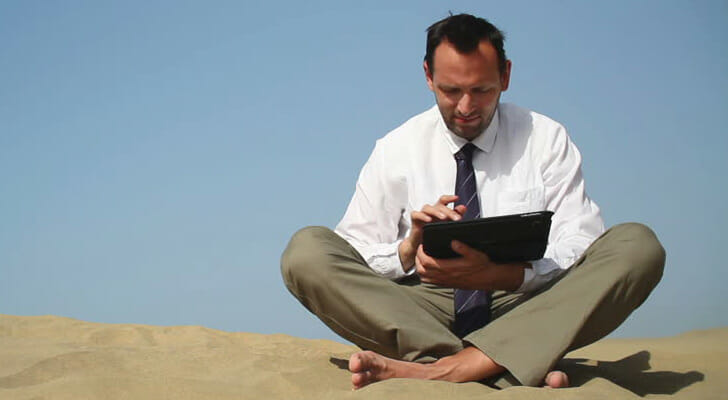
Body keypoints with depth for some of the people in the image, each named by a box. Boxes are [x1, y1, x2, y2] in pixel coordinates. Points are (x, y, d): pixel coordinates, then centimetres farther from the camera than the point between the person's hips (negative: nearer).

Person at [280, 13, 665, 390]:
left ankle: (442, 368, -39)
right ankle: (511, 368, -37)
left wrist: (499, 274, -22)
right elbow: (355, 259, 5)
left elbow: (578, 245, -2)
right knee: (306, 249, -23)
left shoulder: (546, 138, 8)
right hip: (421, 311, 0)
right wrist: (409, 250, -18)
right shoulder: (395, 149, 8)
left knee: (639, 245, -25)